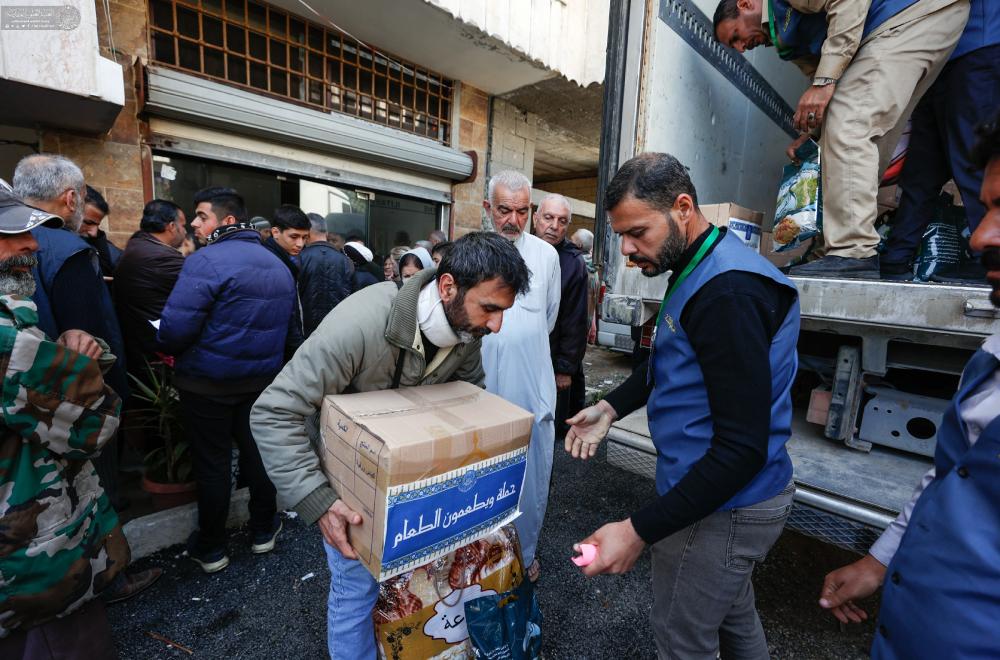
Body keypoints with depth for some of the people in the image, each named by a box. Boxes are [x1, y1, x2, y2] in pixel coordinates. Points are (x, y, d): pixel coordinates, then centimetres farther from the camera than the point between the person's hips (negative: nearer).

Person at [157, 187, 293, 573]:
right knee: (258, 453, 18)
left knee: (212, 463, 9)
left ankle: (211, 548, 27)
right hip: (262, 379, 6)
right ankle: (264, 530, 33)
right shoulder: (278, 265, 6)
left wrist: (169, 349, -1)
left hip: (207, 382, -6)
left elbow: (176, 327, -22)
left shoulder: (206, 261, -17)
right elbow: (289, 320, 11)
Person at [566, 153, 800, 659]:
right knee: (734, 618, 28)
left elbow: (743, 446, -28)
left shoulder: (727, 291, -27)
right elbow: (667, 364, 18)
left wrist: (641, 530, -26)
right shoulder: (697, 271, 7)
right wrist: (611, 406, 6)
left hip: (720, 506, -9)